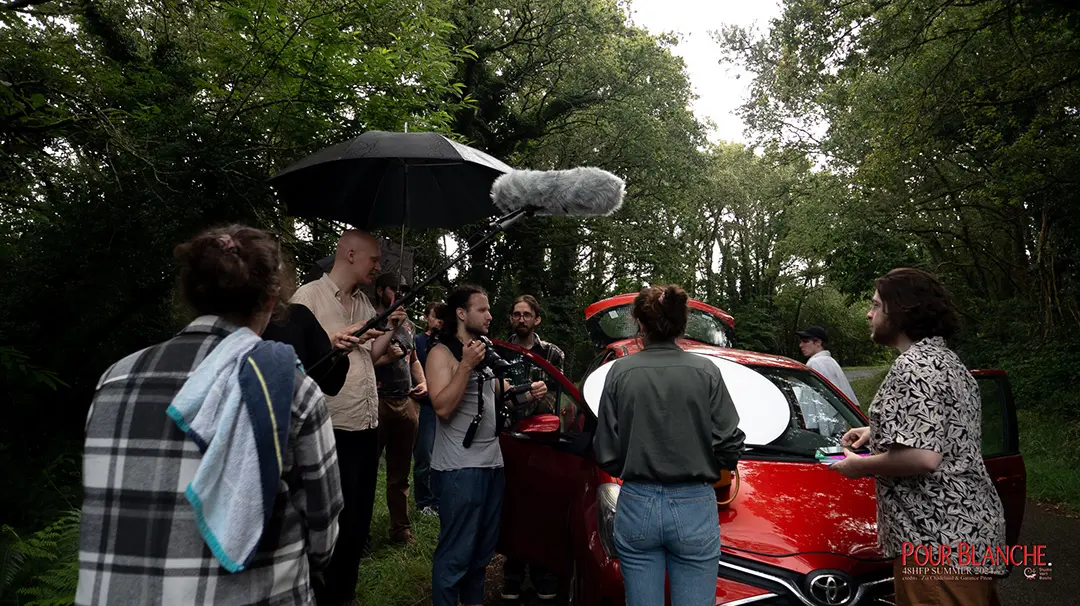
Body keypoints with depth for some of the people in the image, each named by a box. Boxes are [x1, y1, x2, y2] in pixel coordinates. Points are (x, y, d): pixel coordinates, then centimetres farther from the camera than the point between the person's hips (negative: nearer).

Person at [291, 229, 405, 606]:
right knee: (337, 521, 5)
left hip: (368, 426, 8)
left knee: (360, 518, 17)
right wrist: (346, 336, -22)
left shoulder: (364, 303, 13)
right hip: (334, 428, -7)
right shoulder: (310, 296, -9)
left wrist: (391, 329, 4)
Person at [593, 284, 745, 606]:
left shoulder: (621, 372, -4)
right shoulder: (705, 372, -5)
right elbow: (729, 444, -5)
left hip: (636, 506, 1)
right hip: (694, 509, -1)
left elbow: (606, 453, -3)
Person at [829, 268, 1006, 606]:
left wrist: (860, 466, -11)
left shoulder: (914, 365, -17)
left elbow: (922, 457, -26)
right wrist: (877, 433, 20)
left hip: (940, 541, -11)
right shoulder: (947, 360, 16)